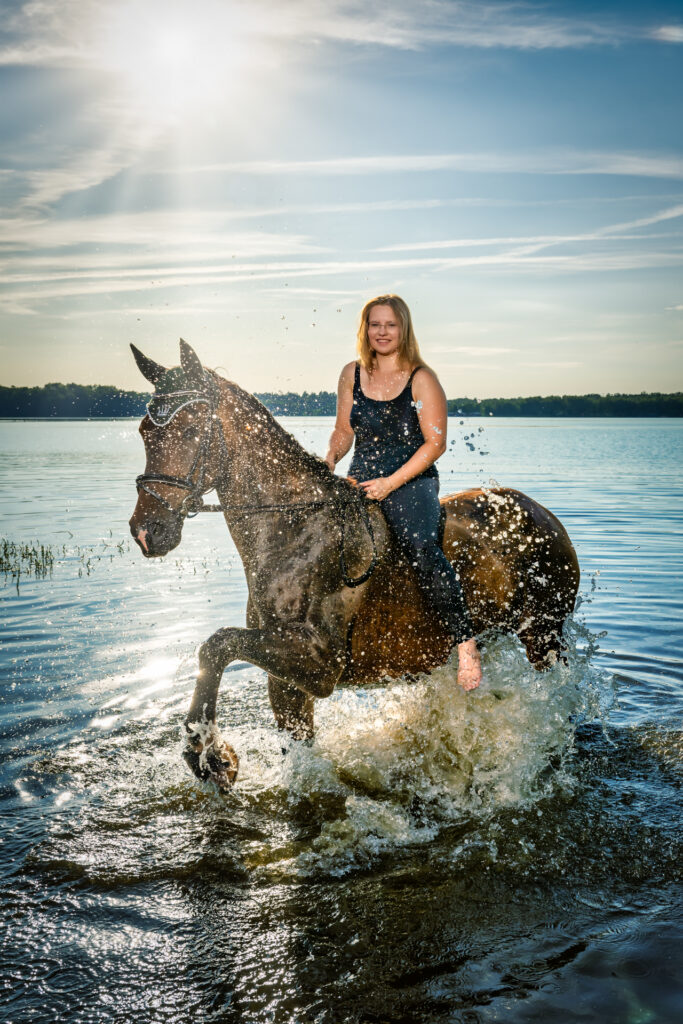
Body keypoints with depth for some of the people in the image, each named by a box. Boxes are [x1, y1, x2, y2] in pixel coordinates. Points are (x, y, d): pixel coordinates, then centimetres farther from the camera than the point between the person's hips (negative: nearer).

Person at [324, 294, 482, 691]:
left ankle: (467, 645, -26)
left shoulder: (421, 379, -3)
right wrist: (331, 458, -4)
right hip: (359, 484, 6)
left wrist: (390, 483, -16)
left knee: (421, 546, -32)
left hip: (412, 483, -5)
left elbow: (435, 443, -8)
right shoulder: (352, 375, 11)